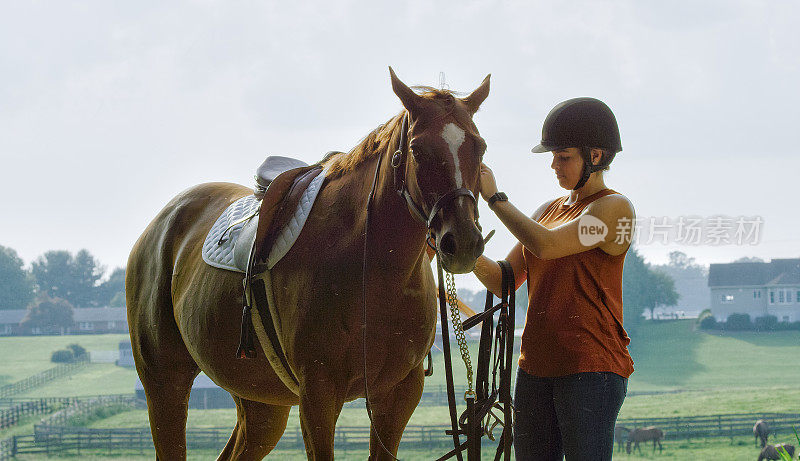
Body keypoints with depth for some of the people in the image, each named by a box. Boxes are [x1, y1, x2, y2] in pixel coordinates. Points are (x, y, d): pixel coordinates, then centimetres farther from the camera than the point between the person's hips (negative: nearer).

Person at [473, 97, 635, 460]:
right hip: (535, 368, 8)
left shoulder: (614, 208, -6)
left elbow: (546, 245, -20)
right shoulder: (549, 210, 17)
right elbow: (503, 282, 14)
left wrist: (495, 198, -11)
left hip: (590, 366, -8)